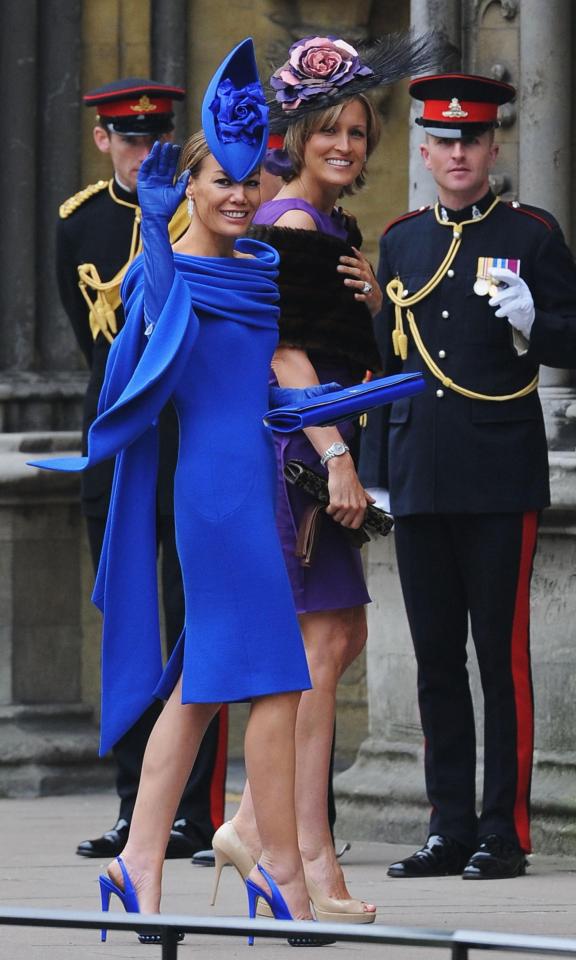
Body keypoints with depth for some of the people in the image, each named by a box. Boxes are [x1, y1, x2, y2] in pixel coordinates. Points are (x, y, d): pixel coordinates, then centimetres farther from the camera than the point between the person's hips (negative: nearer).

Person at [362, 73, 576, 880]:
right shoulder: (401, 241, 14)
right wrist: (374, 466, 14)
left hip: (500, 480, -5)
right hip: (420, 483, 5)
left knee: (502, 655, -3)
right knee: (437, 661, 7)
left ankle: (504, 833, -1)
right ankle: (450, 828, 12)